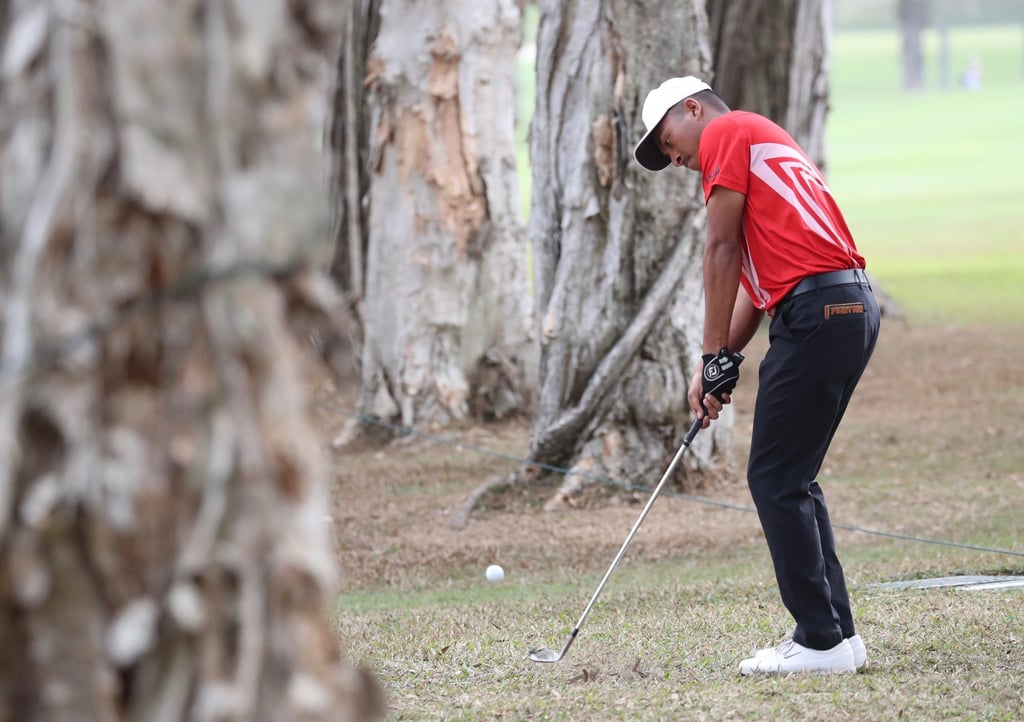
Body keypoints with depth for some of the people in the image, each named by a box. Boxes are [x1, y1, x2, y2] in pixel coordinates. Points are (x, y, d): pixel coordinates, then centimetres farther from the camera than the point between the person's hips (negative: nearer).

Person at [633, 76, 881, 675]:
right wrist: (719, 366, 15)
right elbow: (756, 276, 23)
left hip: (816, 311, -9)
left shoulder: (726, 133, 1)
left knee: (776, 481, -4)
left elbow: (723, 253, -5)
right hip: (854, 308, 9)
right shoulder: (767, 143, 29)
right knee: (792, 480, 15)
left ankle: (821, 642, -5)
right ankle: (836, 634, 15)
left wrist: (716, 357, -1)